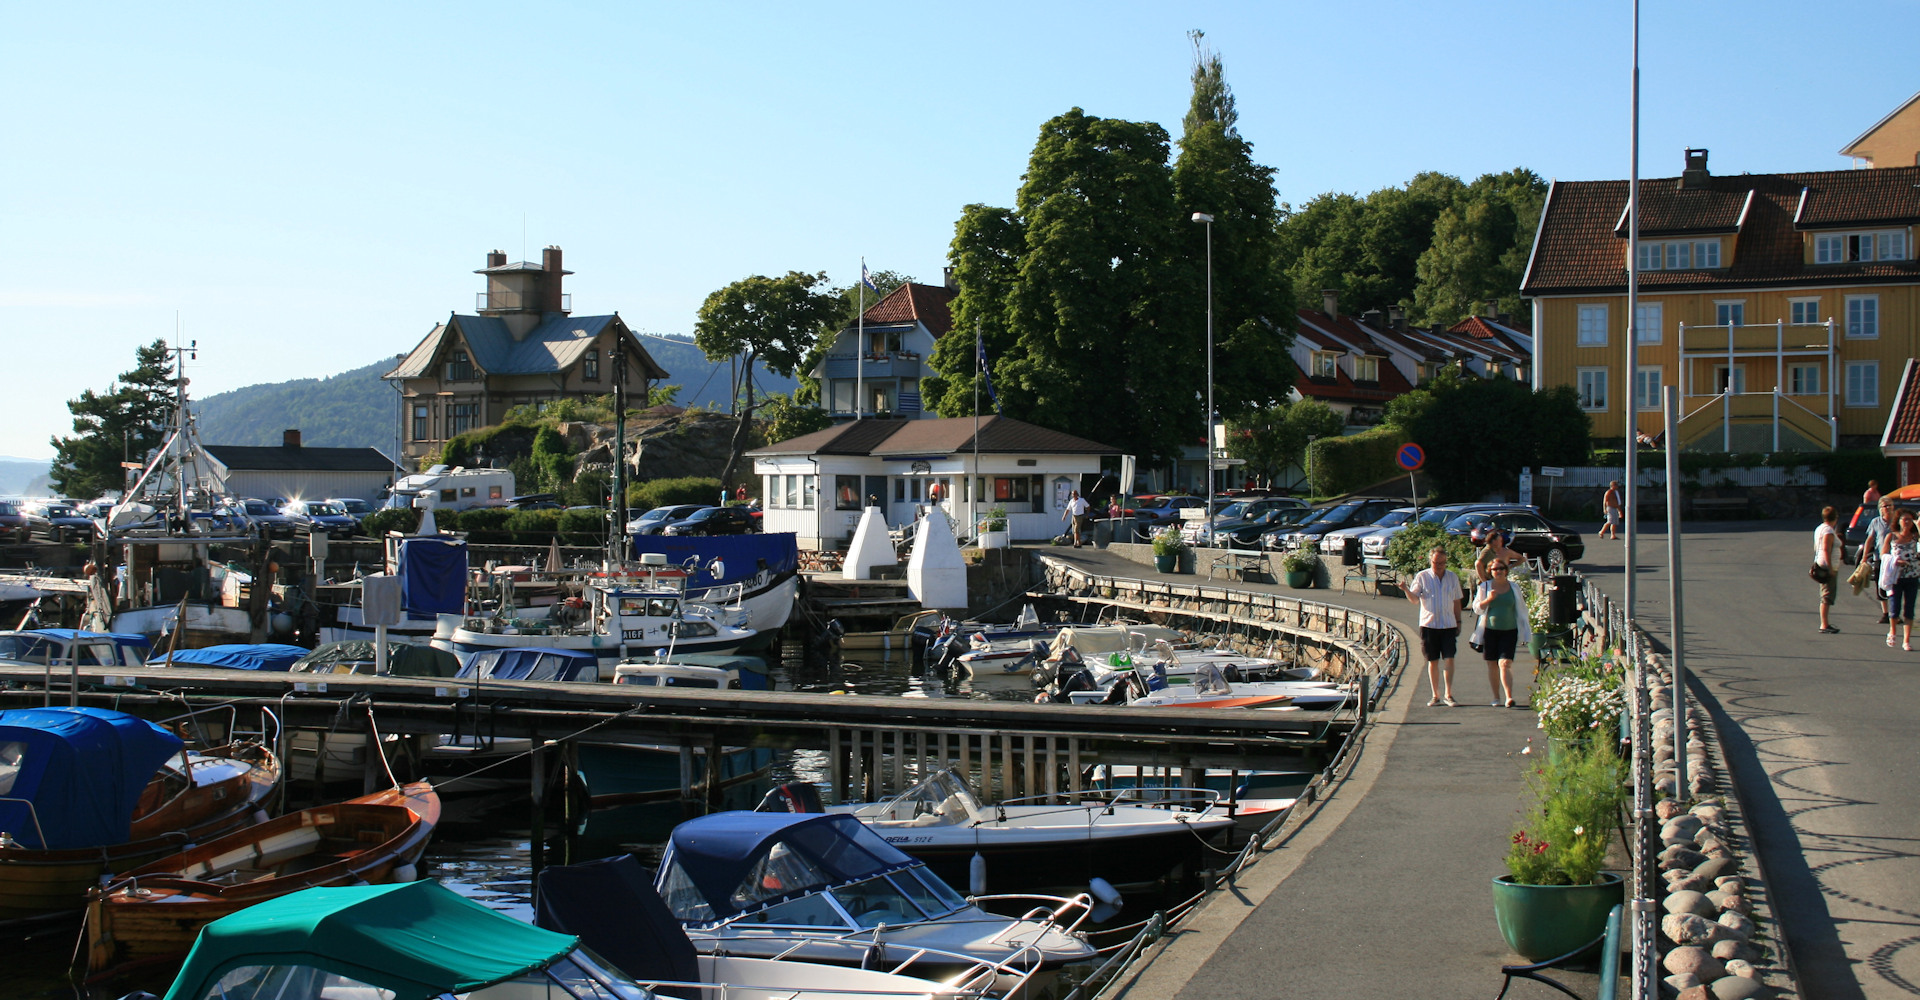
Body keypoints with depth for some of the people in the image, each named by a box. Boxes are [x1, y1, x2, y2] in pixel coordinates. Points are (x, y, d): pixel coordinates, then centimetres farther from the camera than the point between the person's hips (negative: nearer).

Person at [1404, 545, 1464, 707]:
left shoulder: (1452, 577, 8)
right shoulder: (1422, 576, 0)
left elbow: (1457, 602, 15)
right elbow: (1415, 599, -7)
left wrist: (1459, 622, 13)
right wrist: (1406, 590, -26)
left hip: (1448, 625, 1)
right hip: (1429, 625, -1)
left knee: (1449, 659, -8)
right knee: (1433, 661, 4)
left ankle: (1448, 694, -1)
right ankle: (1435, 695, 13)